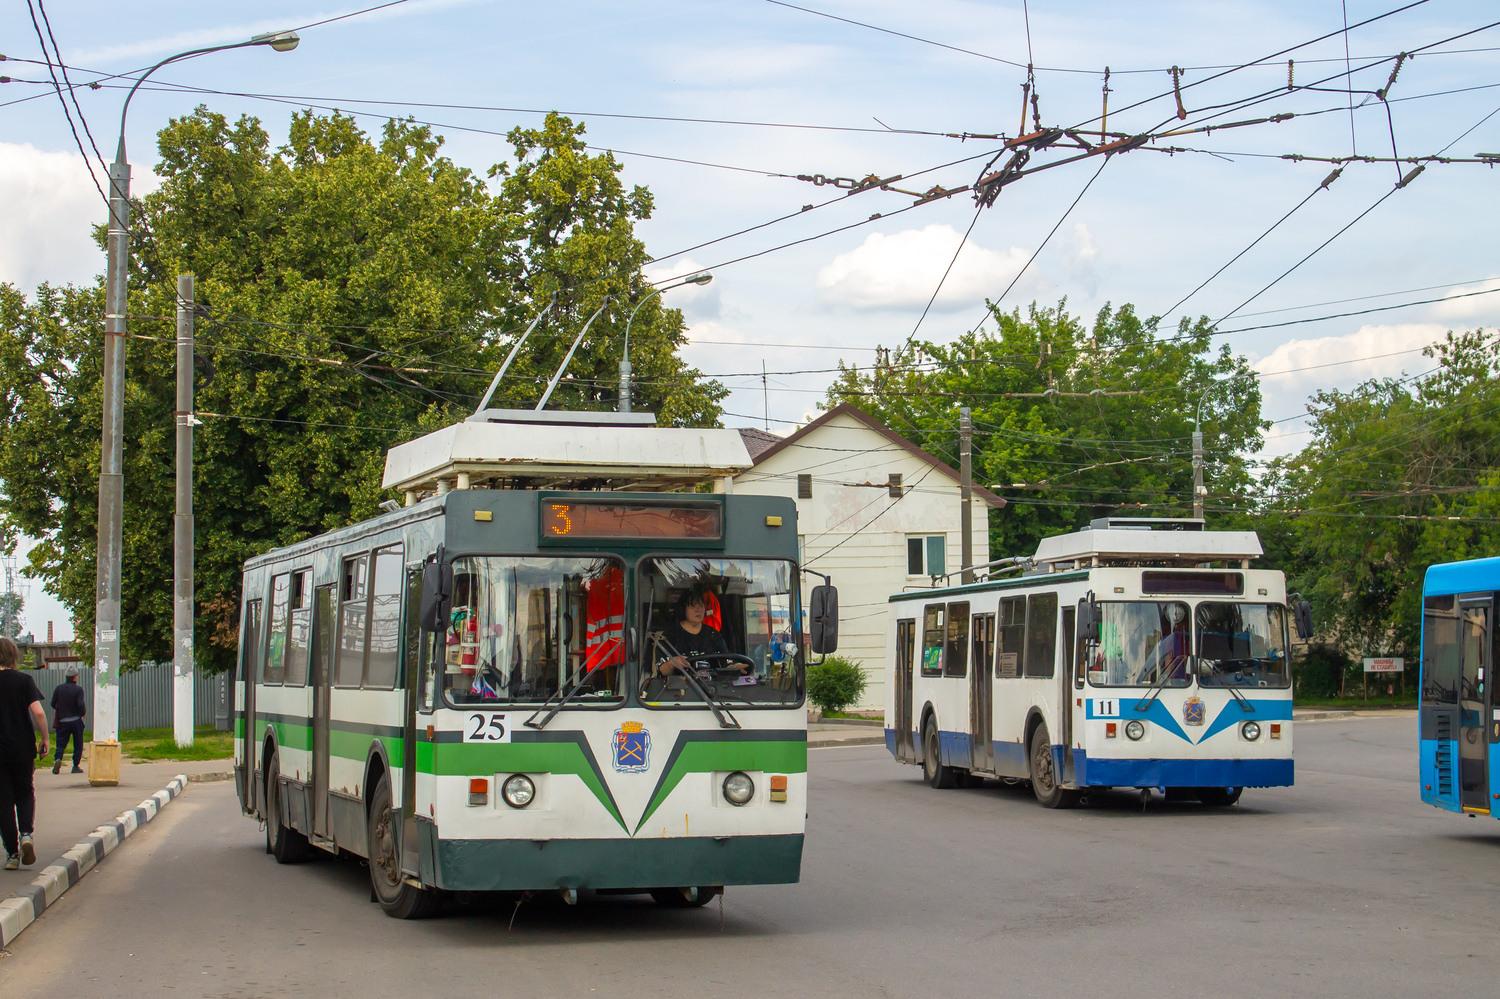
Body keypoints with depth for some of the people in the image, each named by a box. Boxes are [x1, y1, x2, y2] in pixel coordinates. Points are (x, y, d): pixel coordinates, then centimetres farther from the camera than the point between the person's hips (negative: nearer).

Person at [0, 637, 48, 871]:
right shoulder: (24, 680, -5)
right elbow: (38, 712, -13)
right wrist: (44, 739, 0)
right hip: (24, 748, 1)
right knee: (25, 793, 19)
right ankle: (26, 833, -7)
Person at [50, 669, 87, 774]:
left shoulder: (59, 688, 2)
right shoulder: (78, 690, -9)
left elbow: (53, 704, 3)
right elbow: (80, 705, -19)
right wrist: (83, 713, 1)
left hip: (62, 721, 3)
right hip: (76, 721, -3)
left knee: (61, 743, 7)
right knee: (78, 744, 8)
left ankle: (58, 759, -20)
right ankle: (76, 766, 6)